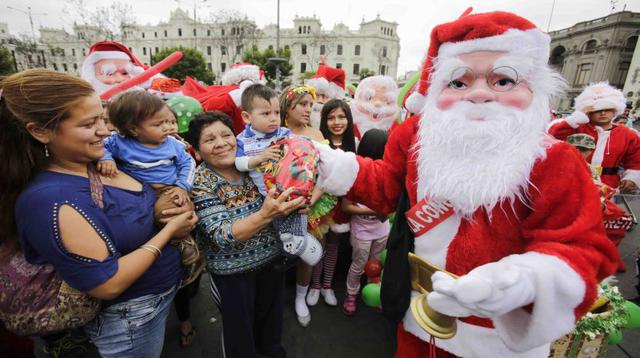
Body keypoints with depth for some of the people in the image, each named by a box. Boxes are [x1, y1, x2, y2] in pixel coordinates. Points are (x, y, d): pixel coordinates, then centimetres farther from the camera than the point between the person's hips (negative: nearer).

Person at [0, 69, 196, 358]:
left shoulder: (98, 160, -6)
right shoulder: (50, 200, -30)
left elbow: (135, 213, 9)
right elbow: (108, 285, -28)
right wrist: (169, 230, -22)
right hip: (130, 322, -7)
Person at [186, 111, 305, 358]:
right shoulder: (200, 183, -19)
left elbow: (278, 202, 1)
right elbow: (222, 236, -27)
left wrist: (297, 201, -23)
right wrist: (265, 215, -42)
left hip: (273, 257, 4)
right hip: (232, 271, -4)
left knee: (271, 312, 26)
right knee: (240, 328, 18)